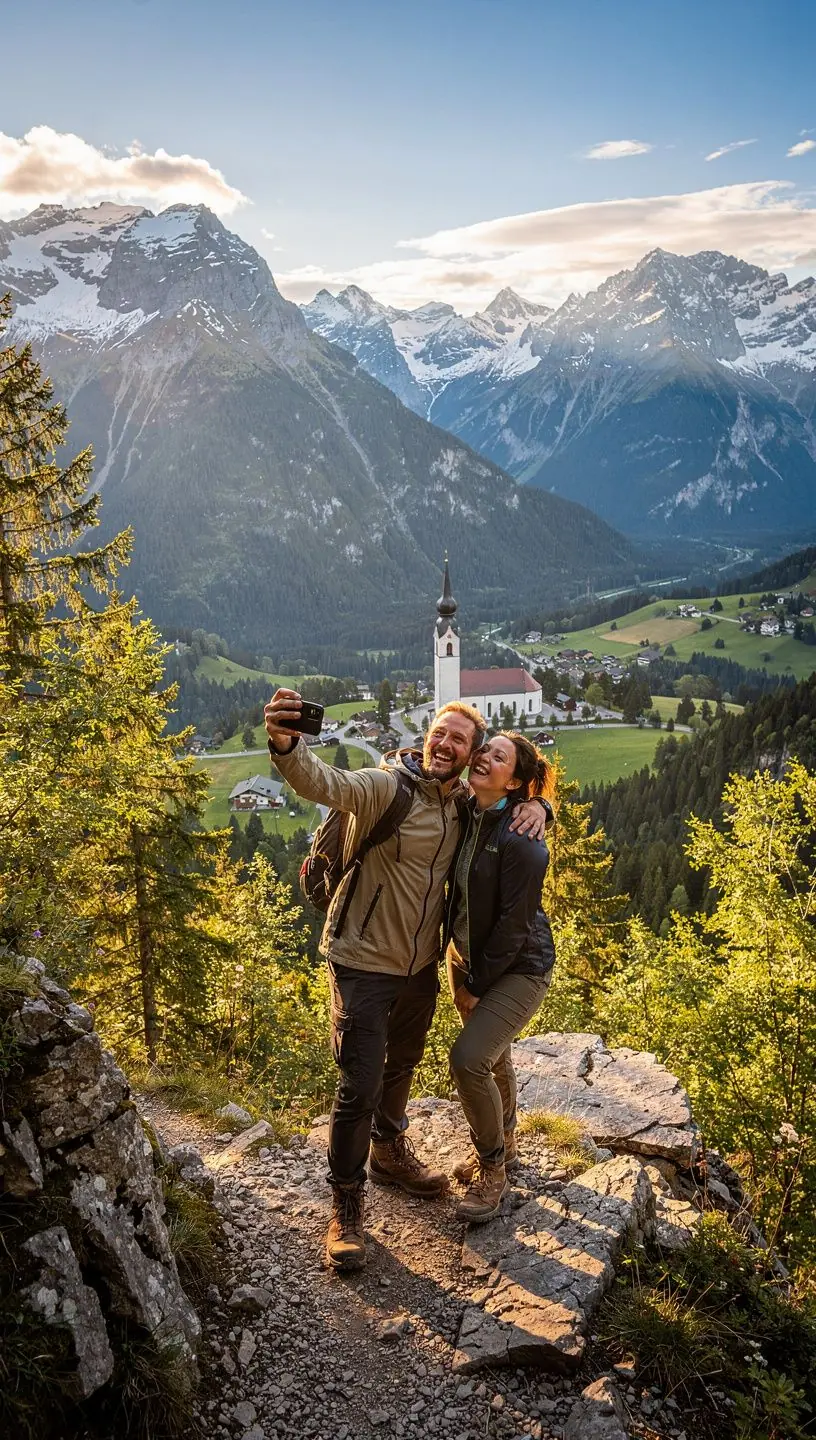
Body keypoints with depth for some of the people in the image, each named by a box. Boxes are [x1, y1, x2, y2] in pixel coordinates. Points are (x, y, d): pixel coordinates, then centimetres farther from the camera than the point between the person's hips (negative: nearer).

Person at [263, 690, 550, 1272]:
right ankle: (347, 1204, 19)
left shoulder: (466, 804, -2)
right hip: (365, 962, -6)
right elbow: (324, 783, -40)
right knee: (360, 1086, -3)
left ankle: (389, 1153, 51)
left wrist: (535, 807, -12)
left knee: (403, 1066, 26)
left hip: (421, 963, 7)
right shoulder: (386, 787, -21)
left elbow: (519, 790, 15)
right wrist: (286, 744, -62)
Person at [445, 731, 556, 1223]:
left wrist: (477, 985, -13)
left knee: (469, 1058, -17)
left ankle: (492, 1169, 6)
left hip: (518, 966, -7)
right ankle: (504, 1144, 44)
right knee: (493, 1056, 21)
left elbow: (512, 926, -21)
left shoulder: (521, 841, -27)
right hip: (466, 958, 7)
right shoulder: (463, 814, -8)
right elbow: (457, 891, 7)